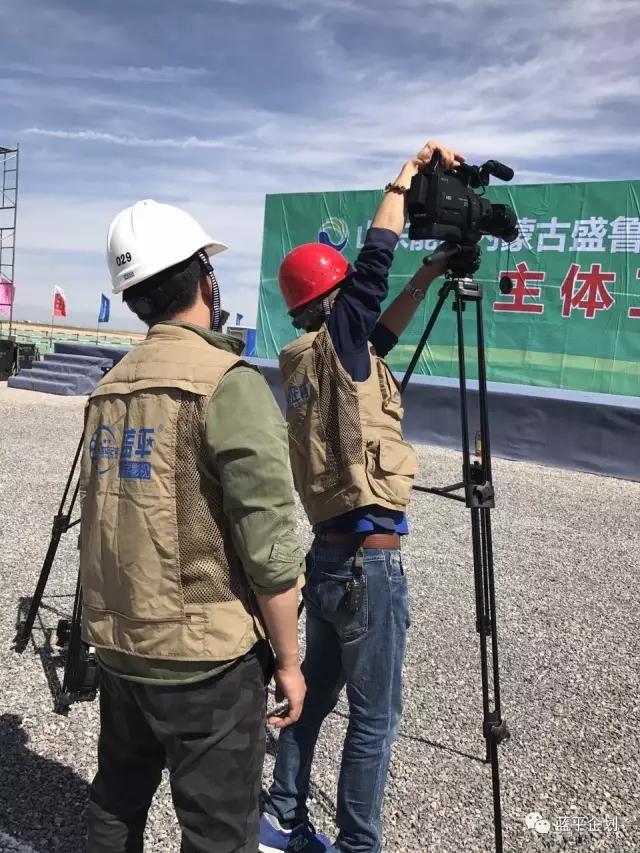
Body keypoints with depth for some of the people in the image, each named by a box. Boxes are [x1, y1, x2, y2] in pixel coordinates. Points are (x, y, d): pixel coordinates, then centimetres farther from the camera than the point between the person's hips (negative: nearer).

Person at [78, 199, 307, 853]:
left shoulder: (109, 386, 6)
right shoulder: (229, 384, -16)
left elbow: (108, 517, 12)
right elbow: (268, 546, -19)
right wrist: (288, 660, -6)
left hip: (115, 648, 8)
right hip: (206, 660, -7)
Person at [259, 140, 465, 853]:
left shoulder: (314, 356, 10)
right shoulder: (334, 344, -12)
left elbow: (378, 333, 21)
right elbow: (373, 264, -16)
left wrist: (427, 279, 14)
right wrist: (408, 174, -4)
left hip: (329, 556, 9)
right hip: (368, 562, -9)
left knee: (315, 694, 20)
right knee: (374, 719, 4)